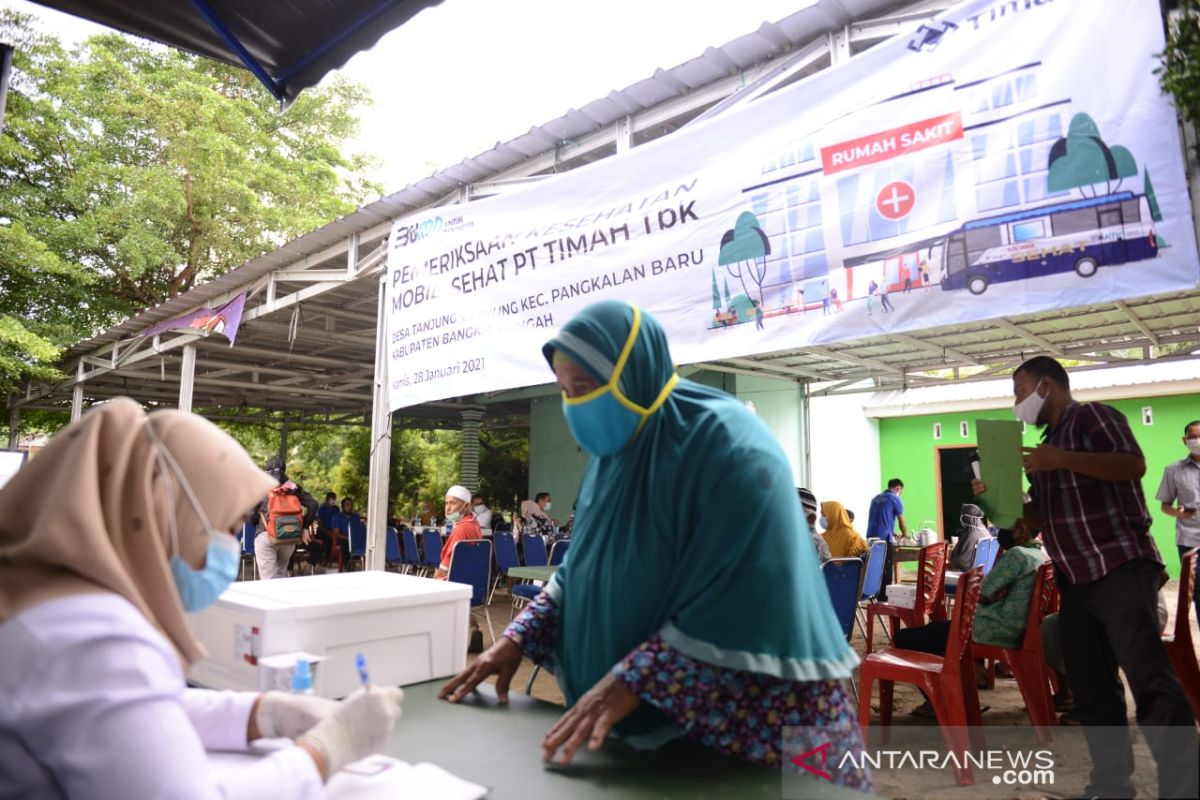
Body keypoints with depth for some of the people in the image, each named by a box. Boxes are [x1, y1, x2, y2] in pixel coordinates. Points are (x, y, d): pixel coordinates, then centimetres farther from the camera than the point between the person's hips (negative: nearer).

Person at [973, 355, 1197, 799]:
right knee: (1090, 690, 9)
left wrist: (1062, 459, -26)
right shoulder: (1048, 441, 21)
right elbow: (1036, 518, 23)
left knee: (1149, 680, -14)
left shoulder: (1093, 415, -1)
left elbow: (1134, 464, -19)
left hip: (1120, 568, -8)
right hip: (1075, 580, 9)